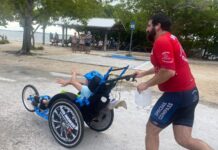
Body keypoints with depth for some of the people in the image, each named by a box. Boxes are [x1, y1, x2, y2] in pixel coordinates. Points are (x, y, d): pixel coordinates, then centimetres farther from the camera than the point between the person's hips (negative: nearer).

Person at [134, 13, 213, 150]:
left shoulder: (161, 41, -15)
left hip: (177, 94, -10)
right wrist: (144, 73, 35)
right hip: (189, 93, 10)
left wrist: (146, 84, -13)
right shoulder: (170, 39, 19)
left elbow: (168, 72, -25)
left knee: (151, 129, 6)